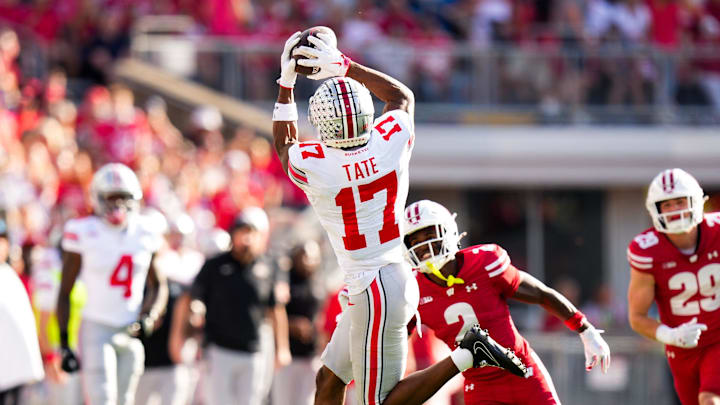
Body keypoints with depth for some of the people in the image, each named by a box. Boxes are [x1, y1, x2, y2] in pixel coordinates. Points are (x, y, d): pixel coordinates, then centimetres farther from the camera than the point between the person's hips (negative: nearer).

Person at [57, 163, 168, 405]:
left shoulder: (146, 233, 3)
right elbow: (65, 292, -1)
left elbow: (158, 285, 14)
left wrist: (148, 318, -5)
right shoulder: (83, 233, -7)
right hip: (97, 328, -4)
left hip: (131, 331, 4)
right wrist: (63, 342, -3)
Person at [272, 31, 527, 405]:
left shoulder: (311, 165, -20)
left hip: (372, 291, -7)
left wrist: (286, 81, 11)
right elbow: (403, 96, 15)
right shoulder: (392, 140, -10)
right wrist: (345, 67, 17)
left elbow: (284, 143, 7)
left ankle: (466, 356, -12)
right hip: (398, 275, 7)